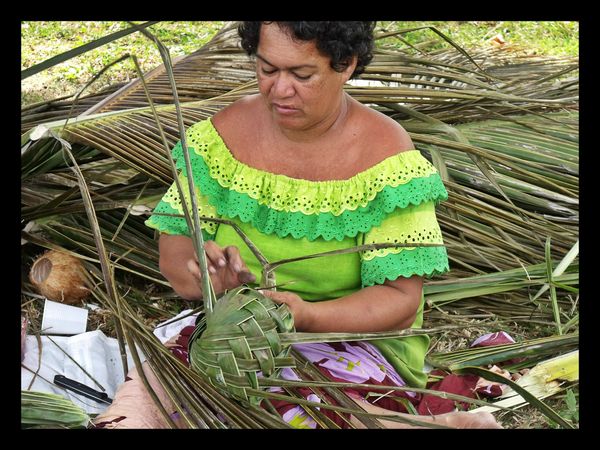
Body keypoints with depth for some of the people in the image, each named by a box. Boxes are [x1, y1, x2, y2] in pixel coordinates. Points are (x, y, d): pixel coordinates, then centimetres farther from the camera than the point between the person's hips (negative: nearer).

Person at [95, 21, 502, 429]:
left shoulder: (384, 155, -14)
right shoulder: (230, 129, -2)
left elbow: (400, 301, -15)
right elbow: (174, 250, -1)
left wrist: (306, 315, -32)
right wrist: (208, 277, -25)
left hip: (353, 337, -4)